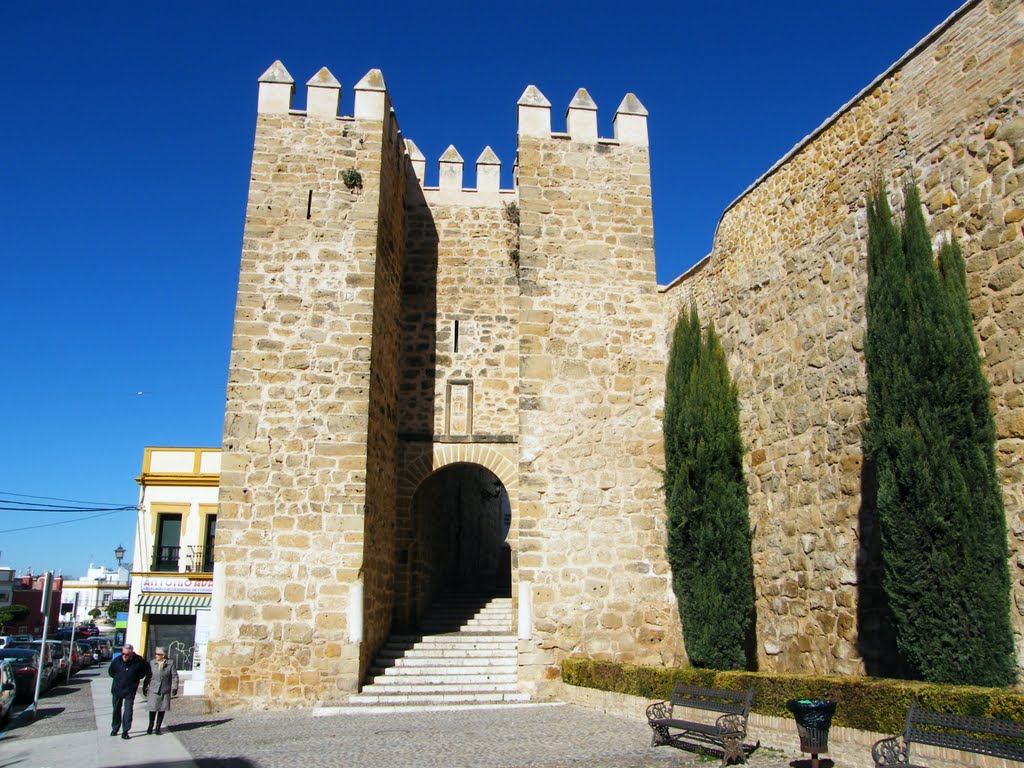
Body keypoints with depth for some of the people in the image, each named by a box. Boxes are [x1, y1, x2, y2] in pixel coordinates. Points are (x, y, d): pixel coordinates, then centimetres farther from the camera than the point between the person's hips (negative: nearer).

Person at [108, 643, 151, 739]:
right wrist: (118, 678, 8)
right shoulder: (117, 660, -11)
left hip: (130, 691, -2)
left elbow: (147, 672, 3)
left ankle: (125, 731, 1)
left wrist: (136, 678, 1)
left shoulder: (139, 661, -15)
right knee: (116, 710, 14)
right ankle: (114, 729, 30)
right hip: (117, 689, 2)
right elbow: (110, 671, 10)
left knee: (128, 710, -6)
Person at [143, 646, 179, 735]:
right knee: (153, 709, 4)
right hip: (153, 690, 1)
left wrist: (174, 687, -7)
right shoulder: (152, 663, 1)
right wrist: (145, 688, 8)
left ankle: (158, 727, 20)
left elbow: (175, 676, -1)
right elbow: (148, 676, 8)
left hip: (165, 691, -1)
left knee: (162, 709, 7)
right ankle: (151, 726, 24)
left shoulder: (170, 663, -4)